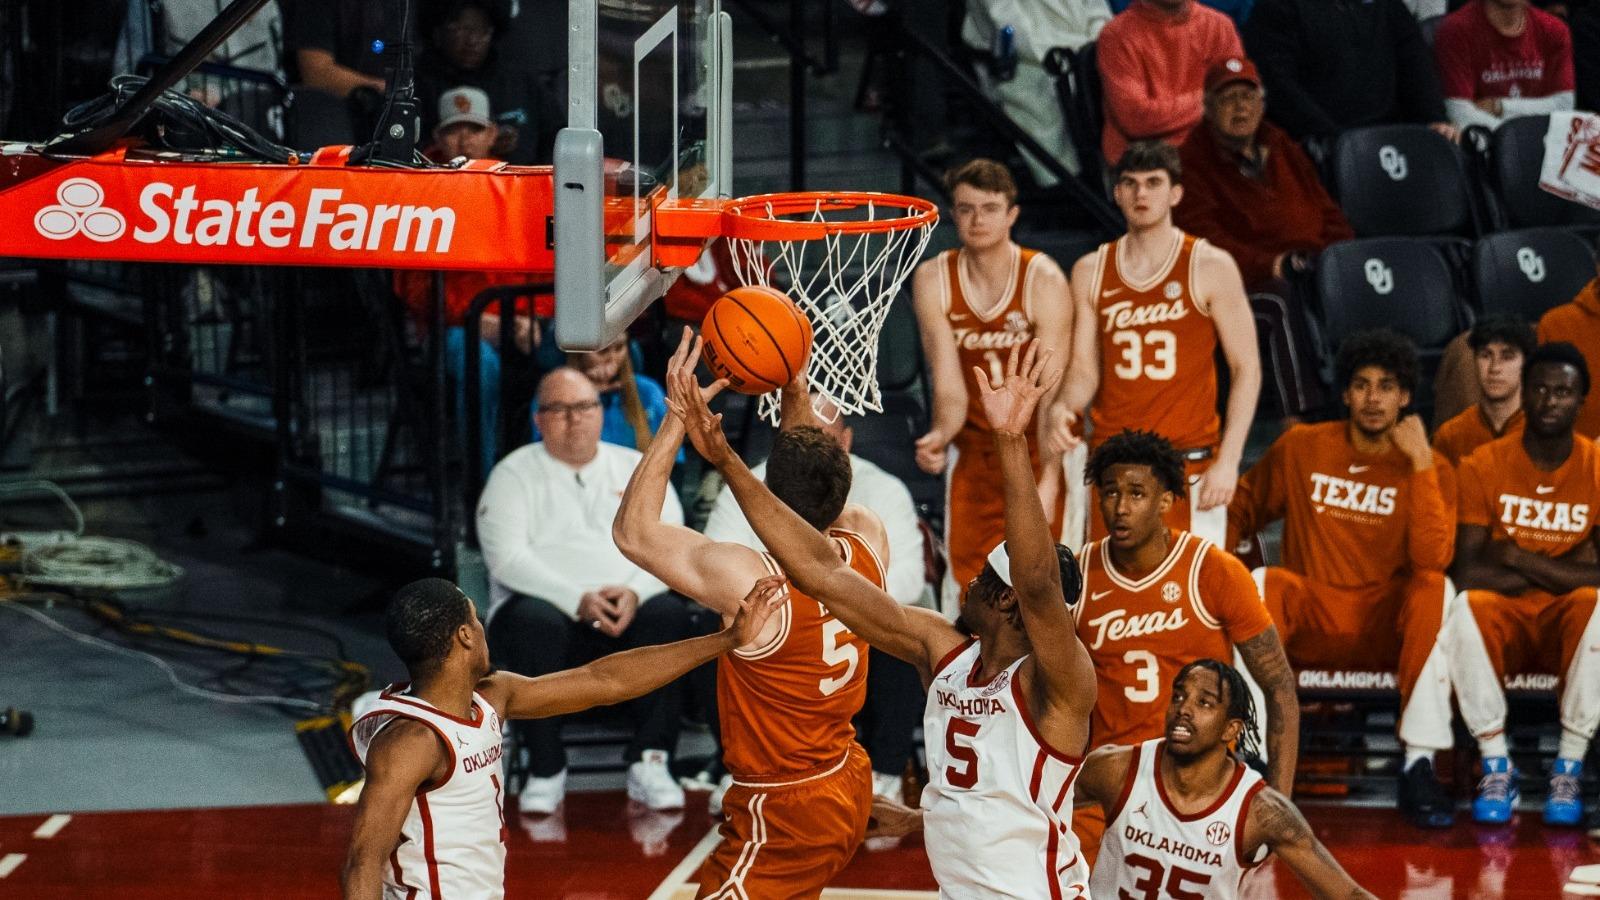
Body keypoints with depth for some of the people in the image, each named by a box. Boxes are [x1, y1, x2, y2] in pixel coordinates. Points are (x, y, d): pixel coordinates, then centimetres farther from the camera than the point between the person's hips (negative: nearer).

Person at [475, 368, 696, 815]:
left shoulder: (637, 469, 17)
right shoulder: (514, 474, 9)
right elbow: (507, 558, -6)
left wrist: (636, 592, -17)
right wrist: (578, 600, -20)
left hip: (630, 610, 2)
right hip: (547, 603, -2)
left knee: (668, 613, -31)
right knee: (534, 620, -37)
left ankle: (650, 762, -29)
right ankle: (545, 770, -26)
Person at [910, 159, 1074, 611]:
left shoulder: (1044, 280, -20)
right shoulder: (932, 280, -11)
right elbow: (949, 387, -15)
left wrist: (1048, 480, -38)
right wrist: (939, 436, -38)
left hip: (1042, 450, -3)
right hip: (974, 451, 3)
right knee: (963, 577, 3)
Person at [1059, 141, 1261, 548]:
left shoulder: (1211, 267, -2)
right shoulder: (1090, 272, 8)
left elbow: (1246, 367, -2)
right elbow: (1085, 370, 10)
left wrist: (1228, 461, -9)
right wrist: (1065, 409, -13)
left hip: (1189, 466, -3)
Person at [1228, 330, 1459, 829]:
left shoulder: (1424, 465, -2)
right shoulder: (1302, 447, 4)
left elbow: (1432, 559, -18)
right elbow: (1243, 508, 16)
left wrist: (1420, 464, -20)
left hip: (1388, 627, -1)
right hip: (1311, 623, 1)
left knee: (1435, 589, -32)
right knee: (1262, 584, -30)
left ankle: (1419, 764, -31)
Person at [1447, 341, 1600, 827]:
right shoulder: (1485, 464, -4)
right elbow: (1467, 572, -11)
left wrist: (1522, 560, -16)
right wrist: (1561, 573, -14)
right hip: (1505, 622, 0)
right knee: (1466, 608, -33)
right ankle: (1496, 765, -24)